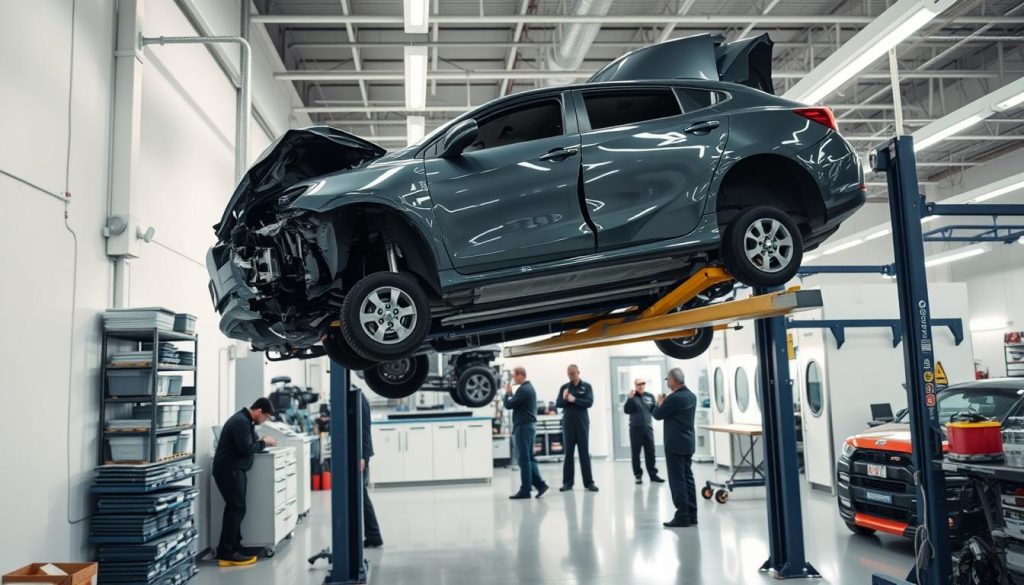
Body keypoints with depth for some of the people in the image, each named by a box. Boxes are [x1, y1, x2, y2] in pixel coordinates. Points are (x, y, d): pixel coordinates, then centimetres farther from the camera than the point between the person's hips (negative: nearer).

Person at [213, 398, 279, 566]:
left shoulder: (245, 420, 15)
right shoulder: (241, 422, -18)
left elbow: (249, 443, 18)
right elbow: (246, 449, -22)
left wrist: (262, 442, 1)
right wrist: (263, 443, -9)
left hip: (234, 469, 10)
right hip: (229, 469, -10)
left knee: (235, 508, 10)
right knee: (237, 508, -10)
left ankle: (233, 548, 15)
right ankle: (226, 553, -8)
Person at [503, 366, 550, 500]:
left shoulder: (523, 390, -17)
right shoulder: (529, 387, 16)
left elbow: (508, 405, -16)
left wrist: (507, 392, -1)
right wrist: (510, 393, 8)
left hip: (523, 426, -10)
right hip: (529, 425, 10)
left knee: (523, 459, -5)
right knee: (529, 458, 13)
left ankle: (525, 490, 0)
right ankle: (540, 484, 8)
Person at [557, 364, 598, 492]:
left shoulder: (586, 386, 3)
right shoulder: (564, 387, 9)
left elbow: (589, 402, -9)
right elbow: (558, 404, 2)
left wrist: (574, 400, -19)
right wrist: (564, 399, -18)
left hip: (582, 424, -2)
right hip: (568, 424, 2)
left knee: (584, 453, 1)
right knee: (568, 453, 3)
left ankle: (589, 482, 4)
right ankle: (567, 482, 7)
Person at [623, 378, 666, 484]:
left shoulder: (650, 396, 7)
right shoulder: (632, 397, -1)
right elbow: (626, 410, -12)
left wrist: (659, 404, -11)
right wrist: (630, 398, -23)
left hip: (648, 428, 3)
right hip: (635, 429, -3)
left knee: (650, 452, 6)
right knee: (636, 453, 2)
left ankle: (653, 474, 14)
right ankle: (638, 475, 9)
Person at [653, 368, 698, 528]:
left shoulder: (674, 398, -19)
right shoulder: (691, 396, 9)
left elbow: (657, 415, -8)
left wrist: (660, 403, 9)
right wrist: (666, 402, 17)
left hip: (675, 444, -9)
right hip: (688, 443, 9)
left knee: (677, 480, -5)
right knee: (688, 478, 11)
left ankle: (682, 516, -4)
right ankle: (691, 515, 14)